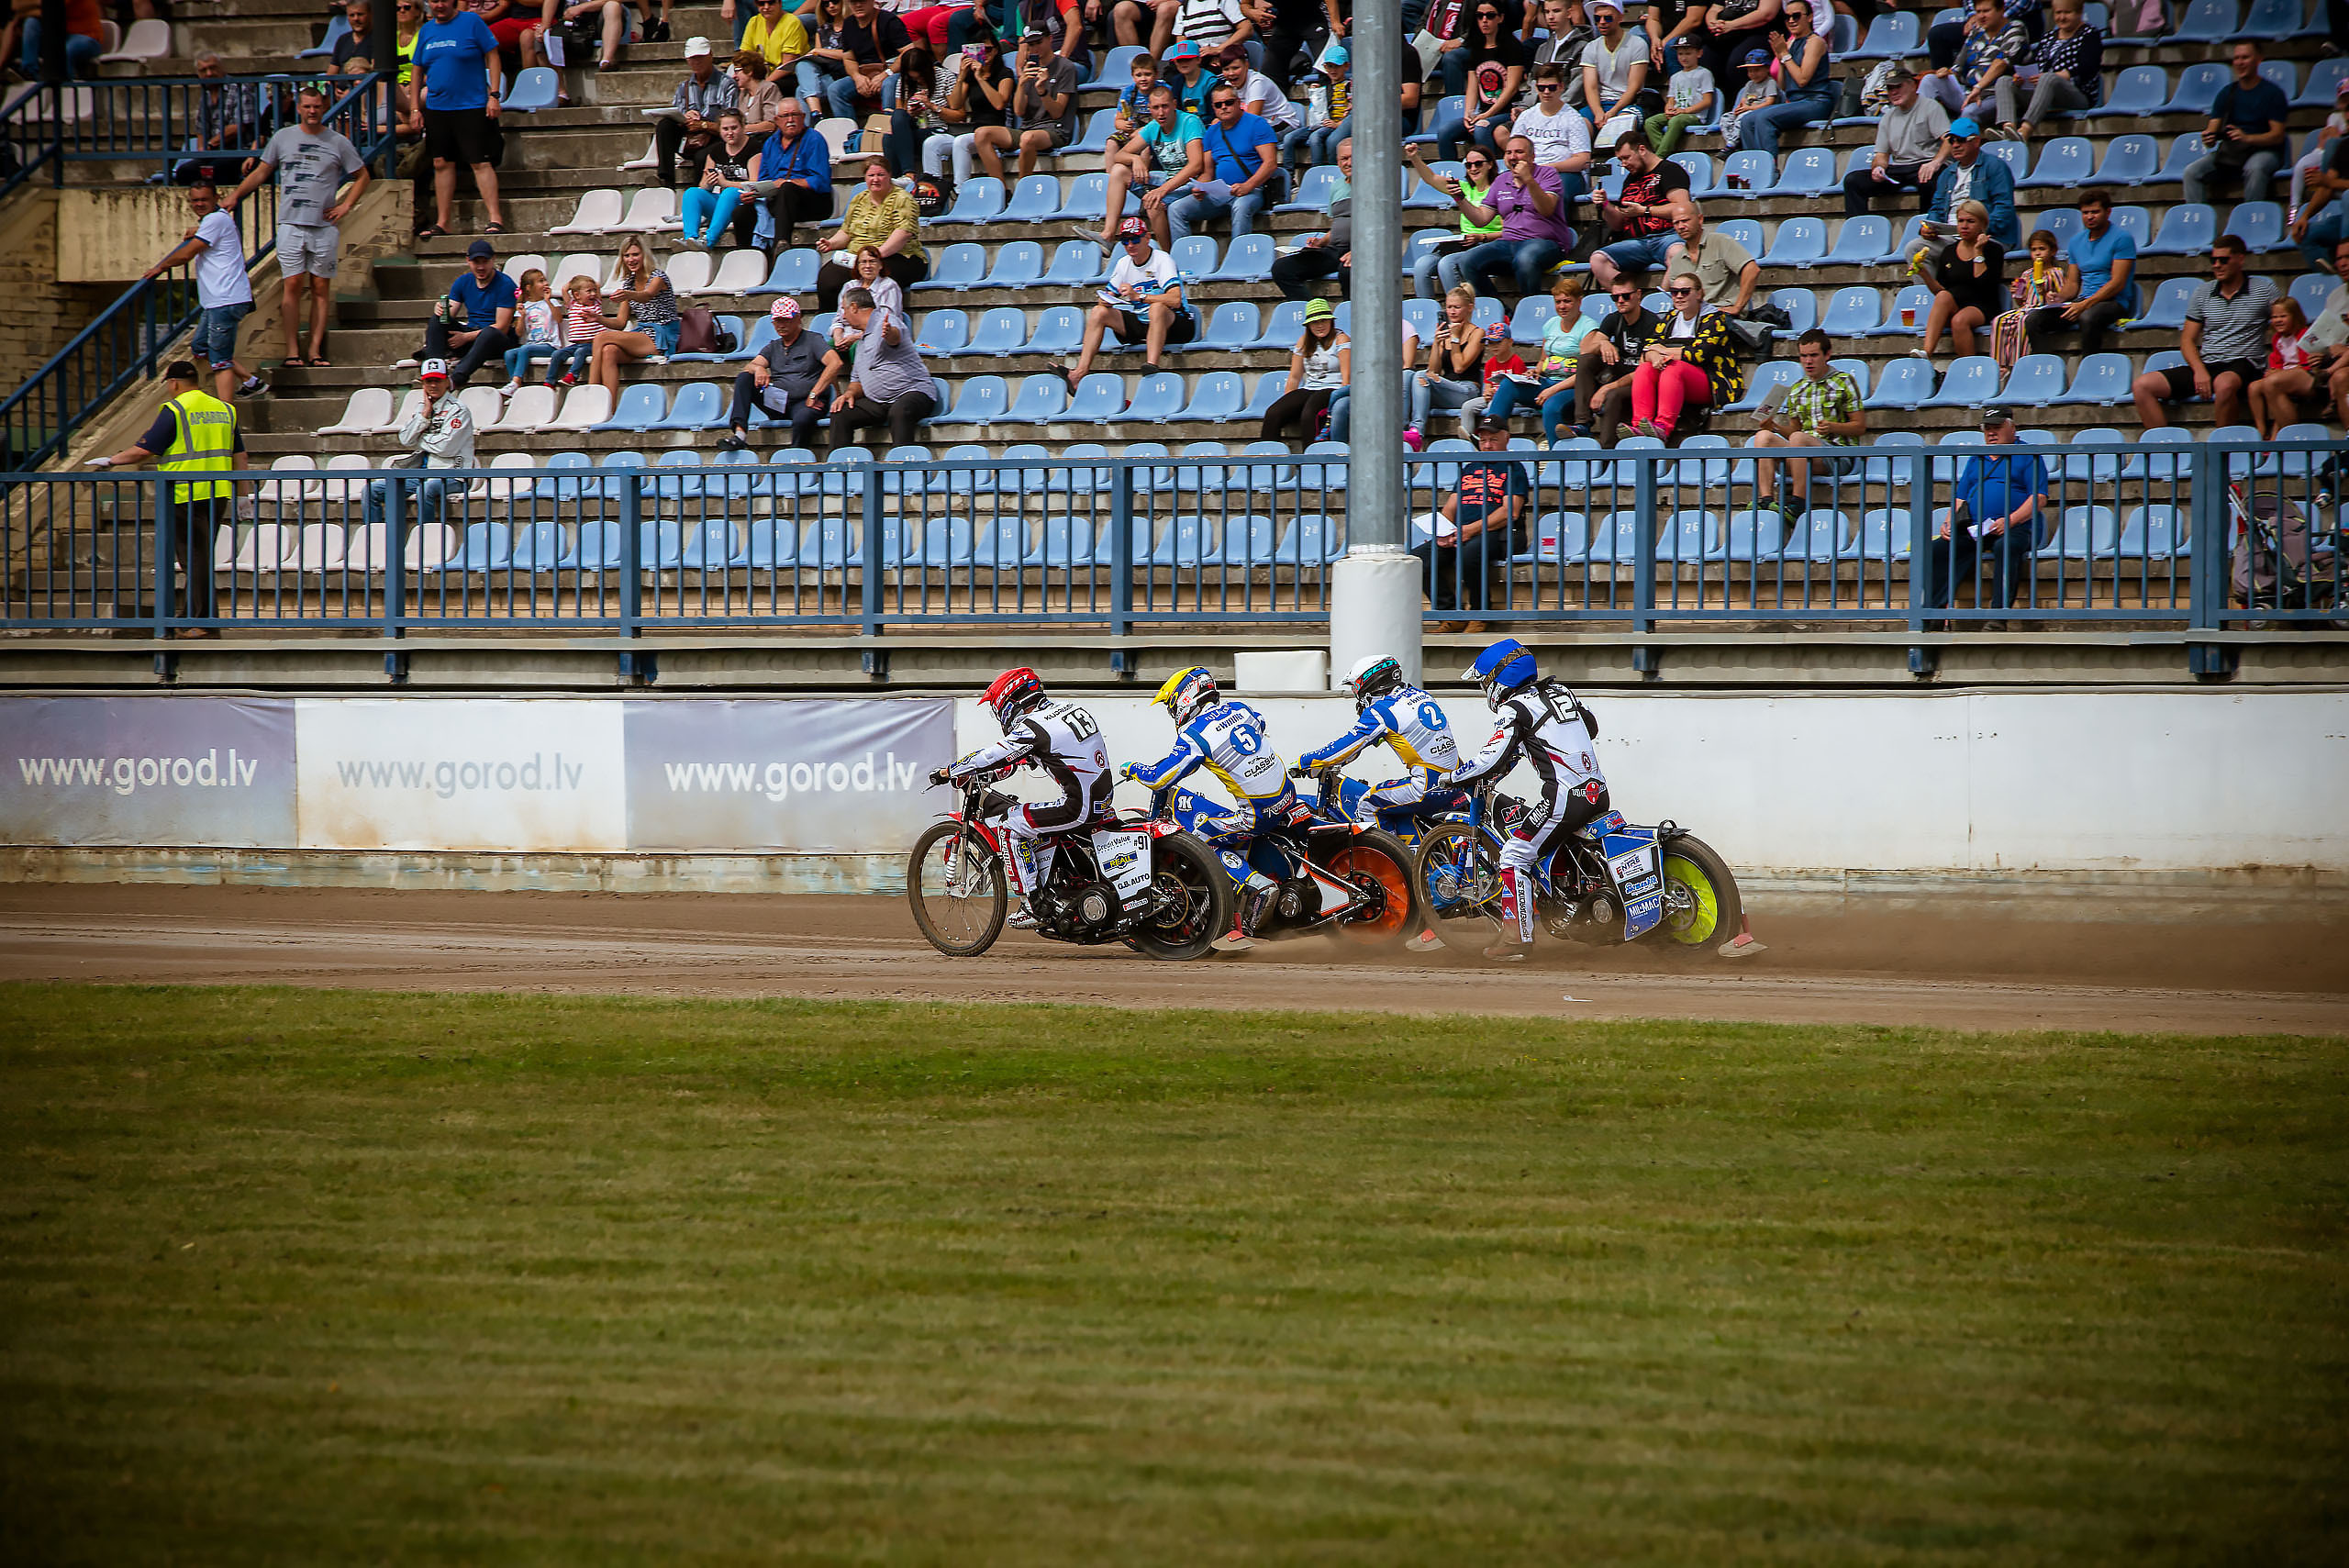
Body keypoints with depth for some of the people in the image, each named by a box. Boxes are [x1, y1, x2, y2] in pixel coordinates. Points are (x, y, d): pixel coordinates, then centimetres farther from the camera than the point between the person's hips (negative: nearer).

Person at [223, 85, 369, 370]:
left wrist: (345, 206, 4)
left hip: (324, 227, 0)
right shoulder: (283, 138, 8)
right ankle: (292, 351, -3)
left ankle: (316, 351, 4)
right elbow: (261, 172, 17)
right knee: (293, 285, -6)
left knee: (321, 288, 1)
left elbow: (363, 176, 15)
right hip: (291, 225, 0)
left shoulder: (338, 142, 6)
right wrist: (235, 196, 9)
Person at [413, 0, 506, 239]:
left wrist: (494, 95, -10)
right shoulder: (426, 31, 12)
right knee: (442, 164, 7)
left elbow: (492, 58, -3)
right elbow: (418, 71, 16)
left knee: (480, 162, -10)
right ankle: (442, 223, 12)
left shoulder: (472, 22, -2)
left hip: (471, 105, -5)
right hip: (436, 108, 5)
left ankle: (496, 219, -12)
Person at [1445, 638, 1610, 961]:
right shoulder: (1559, 690, 17)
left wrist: (1453, 777, 0)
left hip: (1564, 797, -9)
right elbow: (1590, 726, 32)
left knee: (1515, 856, -3)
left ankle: (1516, 938, -9)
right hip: (1599, 793, 9)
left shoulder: (1515, 708, -7)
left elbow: (1493, 758, -15)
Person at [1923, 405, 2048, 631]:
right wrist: (1949, 523, 4)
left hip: (2016, 527, -5)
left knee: (2005, 547, -39)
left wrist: (2010, 521, -16)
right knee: (1938, 549, -20)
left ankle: (1998, 618, -45)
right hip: (1973, 529, 5)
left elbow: (2039, 498, -2)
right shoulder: (1975, 460, 26)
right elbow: (1959, 499, 25)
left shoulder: (2027, 455, 9)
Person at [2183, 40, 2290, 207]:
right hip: (2229, 150, 5)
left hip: (2263, 150, -5)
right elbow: (2213, 129, 6)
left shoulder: (2273, 92, -3)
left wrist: (2247, 138, -28)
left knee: (2255, 169, -40)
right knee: (2192, 172, -19)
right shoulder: (2227, 92, 11)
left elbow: (2277, 135, -11)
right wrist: (2208, 139, -20)